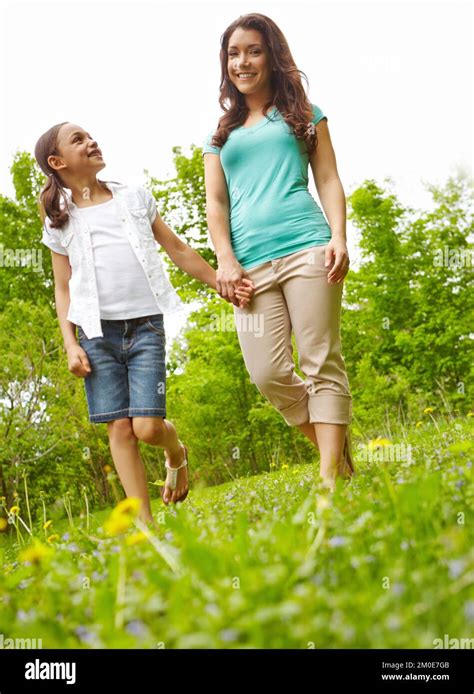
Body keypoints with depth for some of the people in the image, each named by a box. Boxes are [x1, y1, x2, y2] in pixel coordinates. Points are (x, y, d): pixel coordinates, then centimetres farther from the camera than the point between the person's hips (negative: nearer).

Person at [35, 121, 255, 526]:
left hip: (146, 325, 0)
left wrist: (223, 284, 9)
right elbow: (63, 288, 12)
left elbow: (178, 250, 15)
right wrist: (70, 344, 1)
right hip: (97, 332, 1)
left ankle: (177, 452, 24)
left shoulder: (136, 197, 12)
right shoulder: (59, 220, 11)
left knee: (147, 427, -11)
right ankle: (145, 522, 5)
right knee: (120, 429, -3)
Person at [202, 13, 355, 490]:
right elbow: (215, 202, 15)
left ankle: (329, 478, -9)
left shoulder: (303, 114, 18)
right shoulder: (221, 135, 23)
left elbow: (328, 181, 10)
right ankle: (339, 449, 9)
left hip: (306, 249, -2)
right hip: (250, 265, 3)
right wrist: (226, 261, -1)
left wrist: (338, 238, -7)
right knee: (268, 374, -8)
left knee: (322, 363, -9)